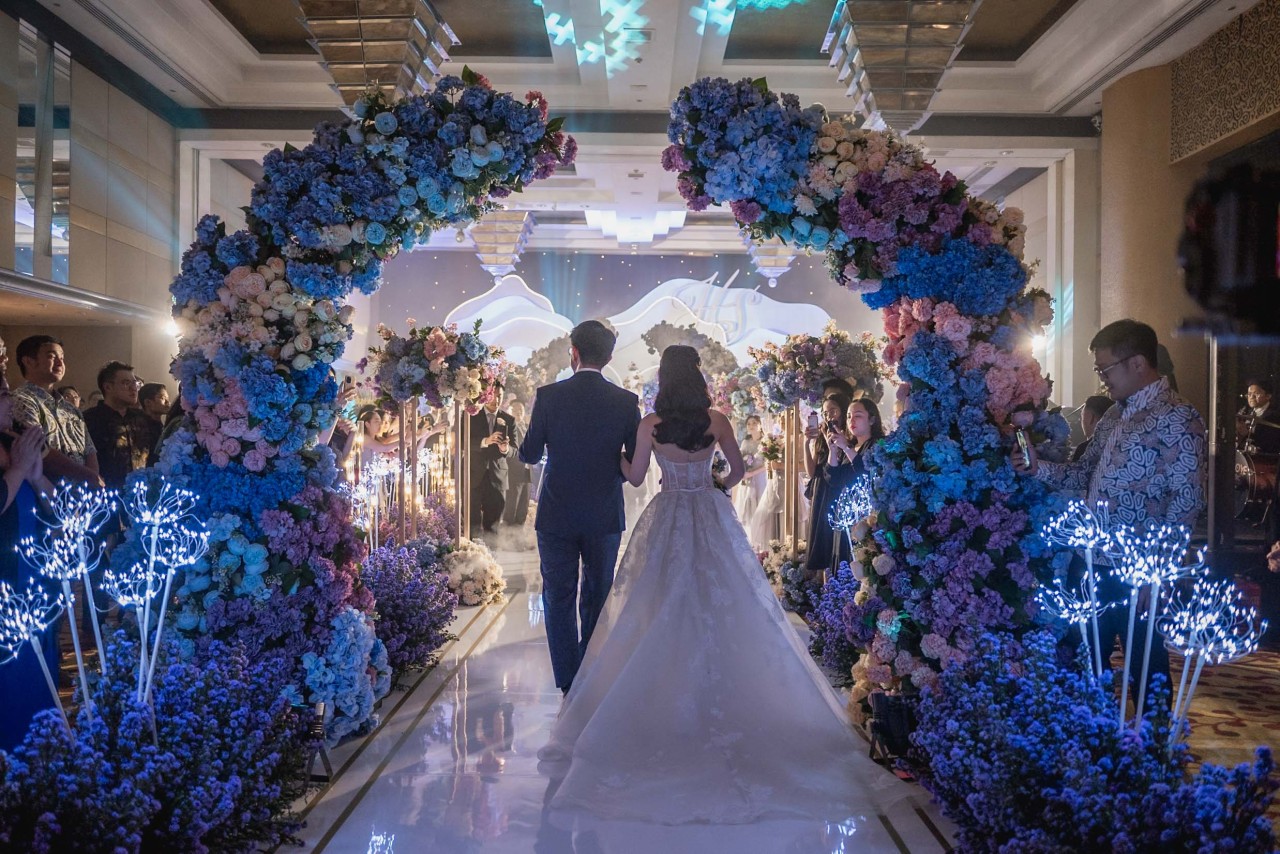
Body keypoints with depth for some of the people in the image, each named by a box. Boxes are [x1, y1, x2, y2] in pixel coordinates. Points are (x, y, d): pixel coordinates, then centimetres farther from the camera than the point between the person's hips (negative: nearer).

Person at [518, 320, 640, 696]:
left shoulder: (548, 396, -9)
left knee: (559, 600, 10)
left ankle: (569, 684, 10)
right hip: (605, 516, 2)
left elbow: (529, 455, -4)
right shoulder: (626, 401, -5)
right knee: (597, 600, 15)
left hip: (556, 515, -1)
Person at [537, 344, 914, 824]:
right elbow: (738, 470, 7)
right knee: (721, 609, 10)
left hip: (666, 523, -1)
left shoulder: (650, 424, -8)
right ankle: (718, 698, 15)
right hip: (713, 519, 1)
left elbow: (635, 477, 1)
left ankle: (666, 697, 13)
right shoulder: (717, 421, -4)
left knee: (663, 613, 8)